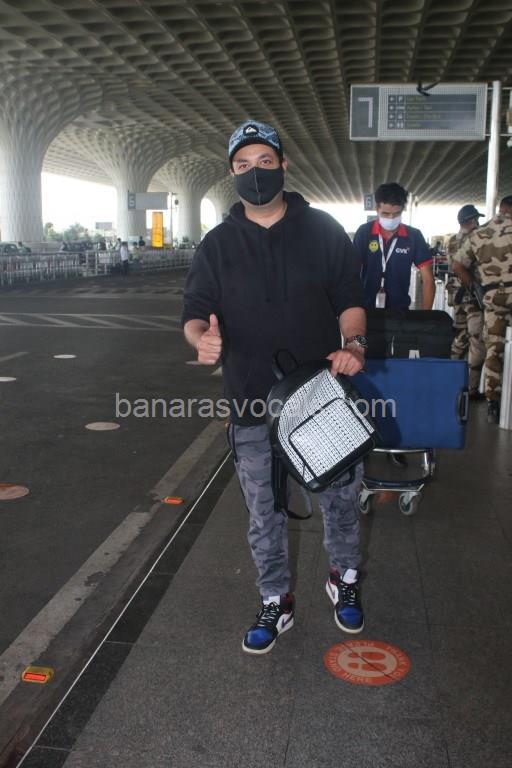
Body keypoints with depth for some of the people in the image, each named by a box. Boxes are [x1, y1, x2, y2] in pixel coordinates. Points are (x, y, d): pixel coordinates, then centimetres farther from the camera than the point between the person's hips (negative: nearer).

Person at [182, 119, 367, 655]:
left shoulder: (323, 230, 3)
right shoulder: (217, 244, 5)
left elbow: (349, 297, 4)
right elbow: (195, 311, 1)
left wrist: (353, 342, -16)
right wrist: (202, 338, -22)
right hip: (253, 407, 1)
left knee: (340, 498, 14)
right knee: (265, 514, 11)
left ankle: (344, 580, 40)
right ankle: (274, 602, 31)